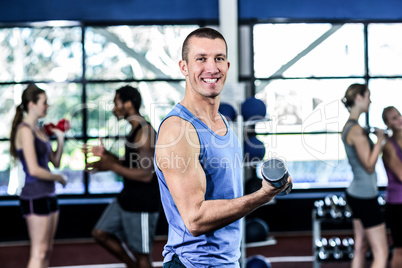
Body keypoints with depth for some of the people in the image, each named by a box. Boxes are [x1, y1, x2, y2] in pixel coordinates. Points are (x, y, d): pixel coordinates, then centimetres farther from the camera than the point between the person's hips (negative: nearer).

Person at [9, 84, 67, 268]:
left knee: (47, 251, 12)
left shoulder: (39, 130, 13)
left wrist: (60, 140, 4)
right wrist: (59, 178, -8)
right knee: (38, 253, -6)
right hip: (35, 196, -9)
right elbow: (34, 169, -22)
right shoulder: (25, 131, -14)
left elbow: (55, 162, 18)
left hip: (49, 195, 9)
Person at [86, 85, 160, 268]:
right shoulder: (135, 130, 10)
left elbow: (146, 174, -27)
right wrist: (106, 155, 9)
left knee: (141, 253, 1)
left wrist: (111, 166, -22)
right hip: (127, 198, 10)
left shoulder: (145, 132, -21)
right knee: (100, 233, 15)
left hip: (142, 204, -10)